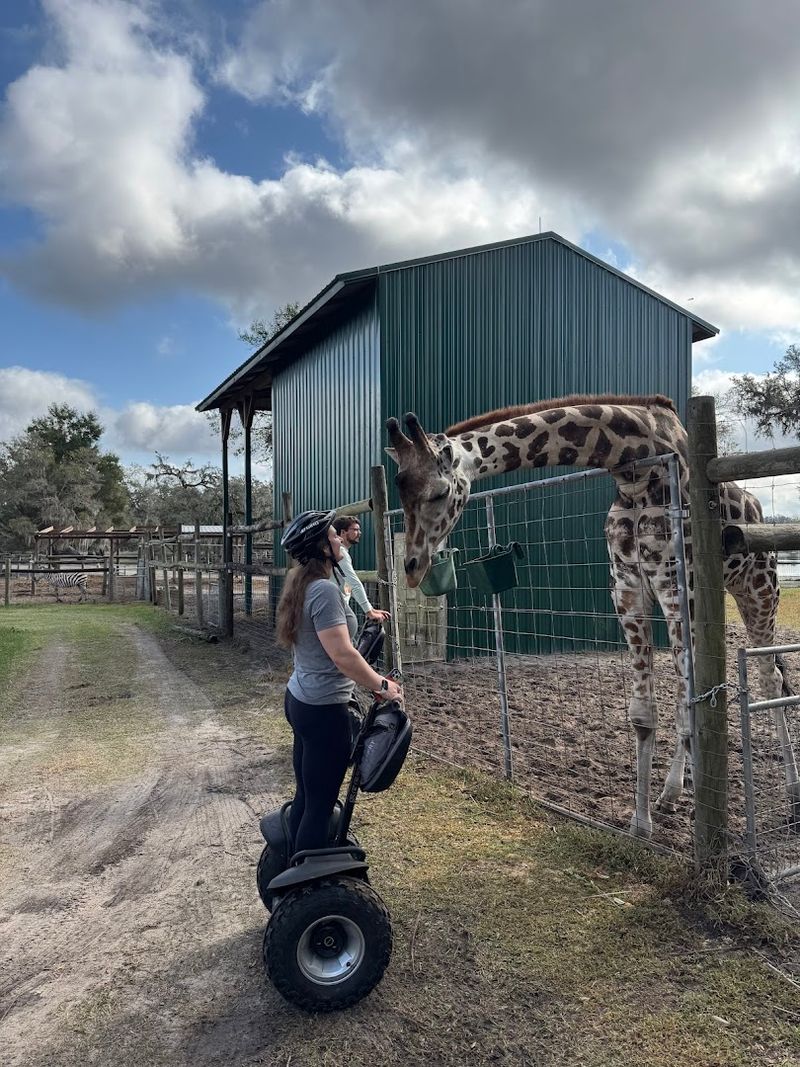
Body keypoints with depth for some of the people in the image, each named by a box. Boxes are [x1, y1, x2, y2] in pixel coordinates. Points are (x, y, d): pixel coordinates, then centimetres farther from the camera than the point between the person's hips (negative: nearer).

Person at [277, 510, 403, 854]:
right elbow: (342, 655, -24)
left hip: (300, 699, 10)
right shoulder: (324, 590, -20)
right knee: (320, 804, 0)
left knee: (305, 796, 17)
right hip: (323, 709, -10)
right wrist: (382, 686, -13)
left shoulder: (300, 584, 9)